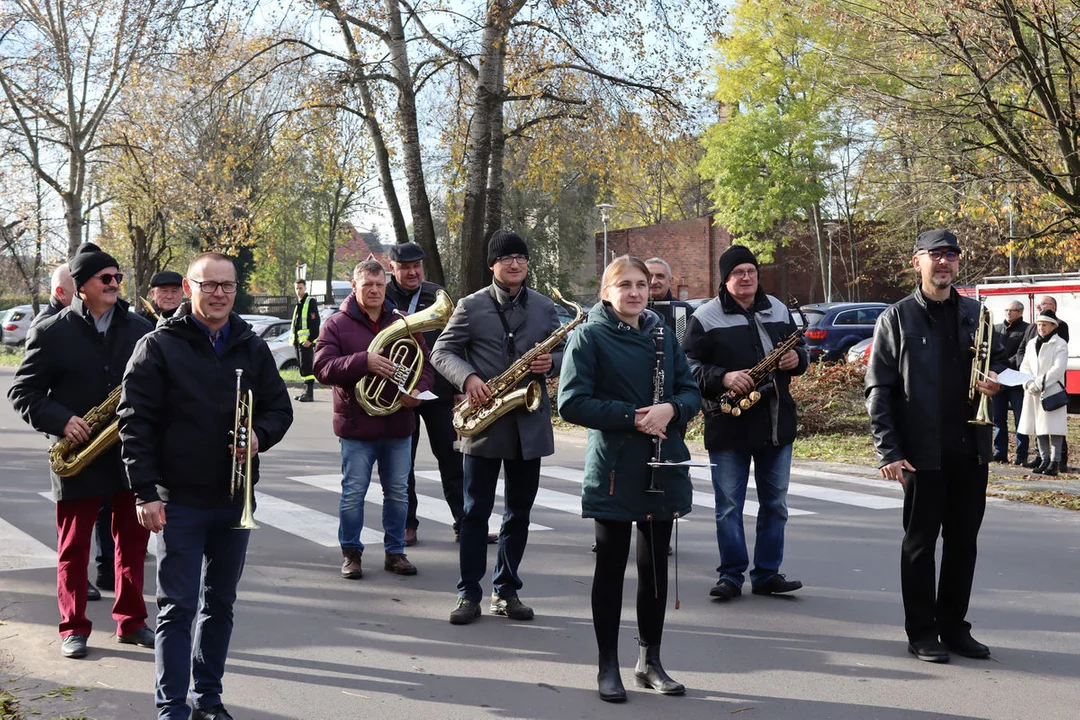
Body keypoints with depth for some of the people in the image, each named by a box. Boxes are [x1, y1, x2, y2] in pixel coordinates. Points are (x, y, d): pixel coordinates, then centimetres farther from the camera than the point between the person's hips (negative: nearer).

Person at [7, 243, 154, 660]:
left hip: (130, 453, 3)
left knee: (132, 542, 10)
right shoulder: (51, 333, -4)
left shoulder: (139, 329, 5)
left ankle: (131, 621, 22)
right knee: (73, 548, 7)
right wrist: (61, 421, -17)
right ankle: (74, 629, 18)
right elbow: (22, 392, -3)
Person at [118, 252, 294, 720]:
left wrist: (260, 435, -11)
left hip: (235, 499, 4)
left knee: (220, 603, 12)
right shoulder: (159, 347, -5)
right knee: (178, 606, -2)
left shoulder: (252, 348, 8)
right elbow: (135, 421, -8)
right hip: (179, 501, -4)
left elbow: (280, 408, 12)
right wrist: (145, 493, -13)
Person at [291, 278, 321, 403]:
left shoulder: (311, 302, -7)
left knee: (307, 366, -12)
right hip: (299, 341, 9)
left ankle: (309, 393, -14)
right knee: (302, 367, 11)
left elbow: (315, 322, -15)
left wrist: (310, 339, -20)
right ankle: (306, 392, 17)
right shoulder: (298, 304, 20)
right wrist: (294, 339, 15)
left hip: (307, 341, -9)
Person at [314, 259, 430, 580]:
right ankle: (351, 553, 15)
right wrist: (364, 361, -26)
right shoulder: (337, 324, -2)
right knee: (352, 494, 2)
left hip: (398, 424, 3)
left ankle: (395, 552, 22)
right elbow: (322, 367, -13)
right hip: (357, 424, -3)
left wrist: (418, 390, -12)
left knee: (398, 492, 10)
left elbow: (425, 364, 9)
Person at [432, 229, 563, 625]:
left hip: (529, 423, 3)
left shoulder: (544, 307, 8)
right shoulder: (471, 306, 0)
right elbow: (442, 351, -2)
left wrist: (551, 361, -10)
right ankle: (469, 593, 9)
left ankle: (506, 591, 20)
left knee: (519, 512, 9)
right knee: (476, 512, 2)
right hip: (483, 422, -3)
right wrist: (468, 378, -20)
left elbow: (561, 351, 14)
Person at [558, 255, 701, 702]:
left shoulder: (664, 336, 10)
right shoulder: (589, 337, -5)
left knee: (656, 564, 11)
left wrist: (670, 408, -14)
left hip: (662, 467, 4)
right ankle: (608, 666, 15)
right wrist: (631, 417, -19)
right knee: (611, 565, 4)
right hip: (614, 468, -4)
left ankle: (650, 660, 24)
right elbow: (571, 402, -13)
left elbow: (691, 392, 8)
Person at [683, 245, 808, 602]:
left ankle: (767, 573, 19)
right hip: (728, 425, -4)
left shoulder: (778, 310, 9)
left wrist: (797, 359, -3)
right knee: (729, 506, 2)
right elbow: (690, 365, -8)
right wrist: (723, 378, -22)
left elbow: (799, 346, 20)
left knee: (775, 503, 10)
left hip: (777, 422, 5)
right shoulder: (706, 317, -6)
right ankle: (731, 576, 11)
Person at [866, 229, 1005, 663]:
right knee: (921, 541, 4)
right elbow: (879, 390, -5)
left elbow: (998, 361, 22)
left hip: (971, 448, 4)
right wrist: (888, 452, -12)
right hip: (923, 452, -4)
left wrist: (995, 380, -4)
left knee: (963, 541, 10)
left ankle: (954, 626, 22)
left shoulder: (976, 314, 10)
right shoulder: (897, 318, -2)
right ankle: (922, 633, 13)